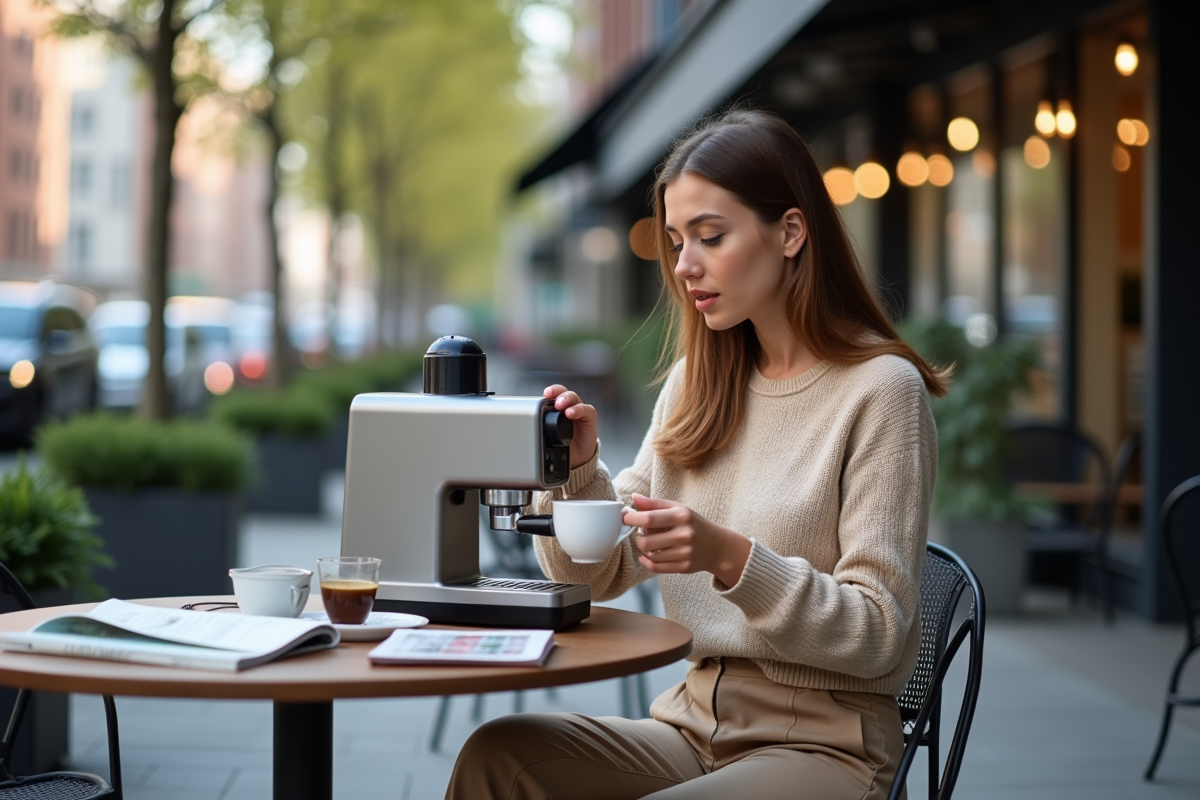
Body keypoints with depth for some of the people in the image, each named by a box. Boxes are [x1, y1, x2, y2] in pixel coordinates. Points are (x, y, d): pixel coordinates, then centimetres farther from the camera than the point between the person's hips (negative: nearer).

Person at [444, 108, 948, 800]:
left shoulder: (881, 388, -9)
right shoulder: (699, 381, 11)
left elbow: (879, 635, -13)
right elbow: (603, 574, 11)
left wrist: (732, 559, -27)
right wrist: (578, 469, -8)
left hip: (824, 744, -6)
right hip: (694, 727, 6)